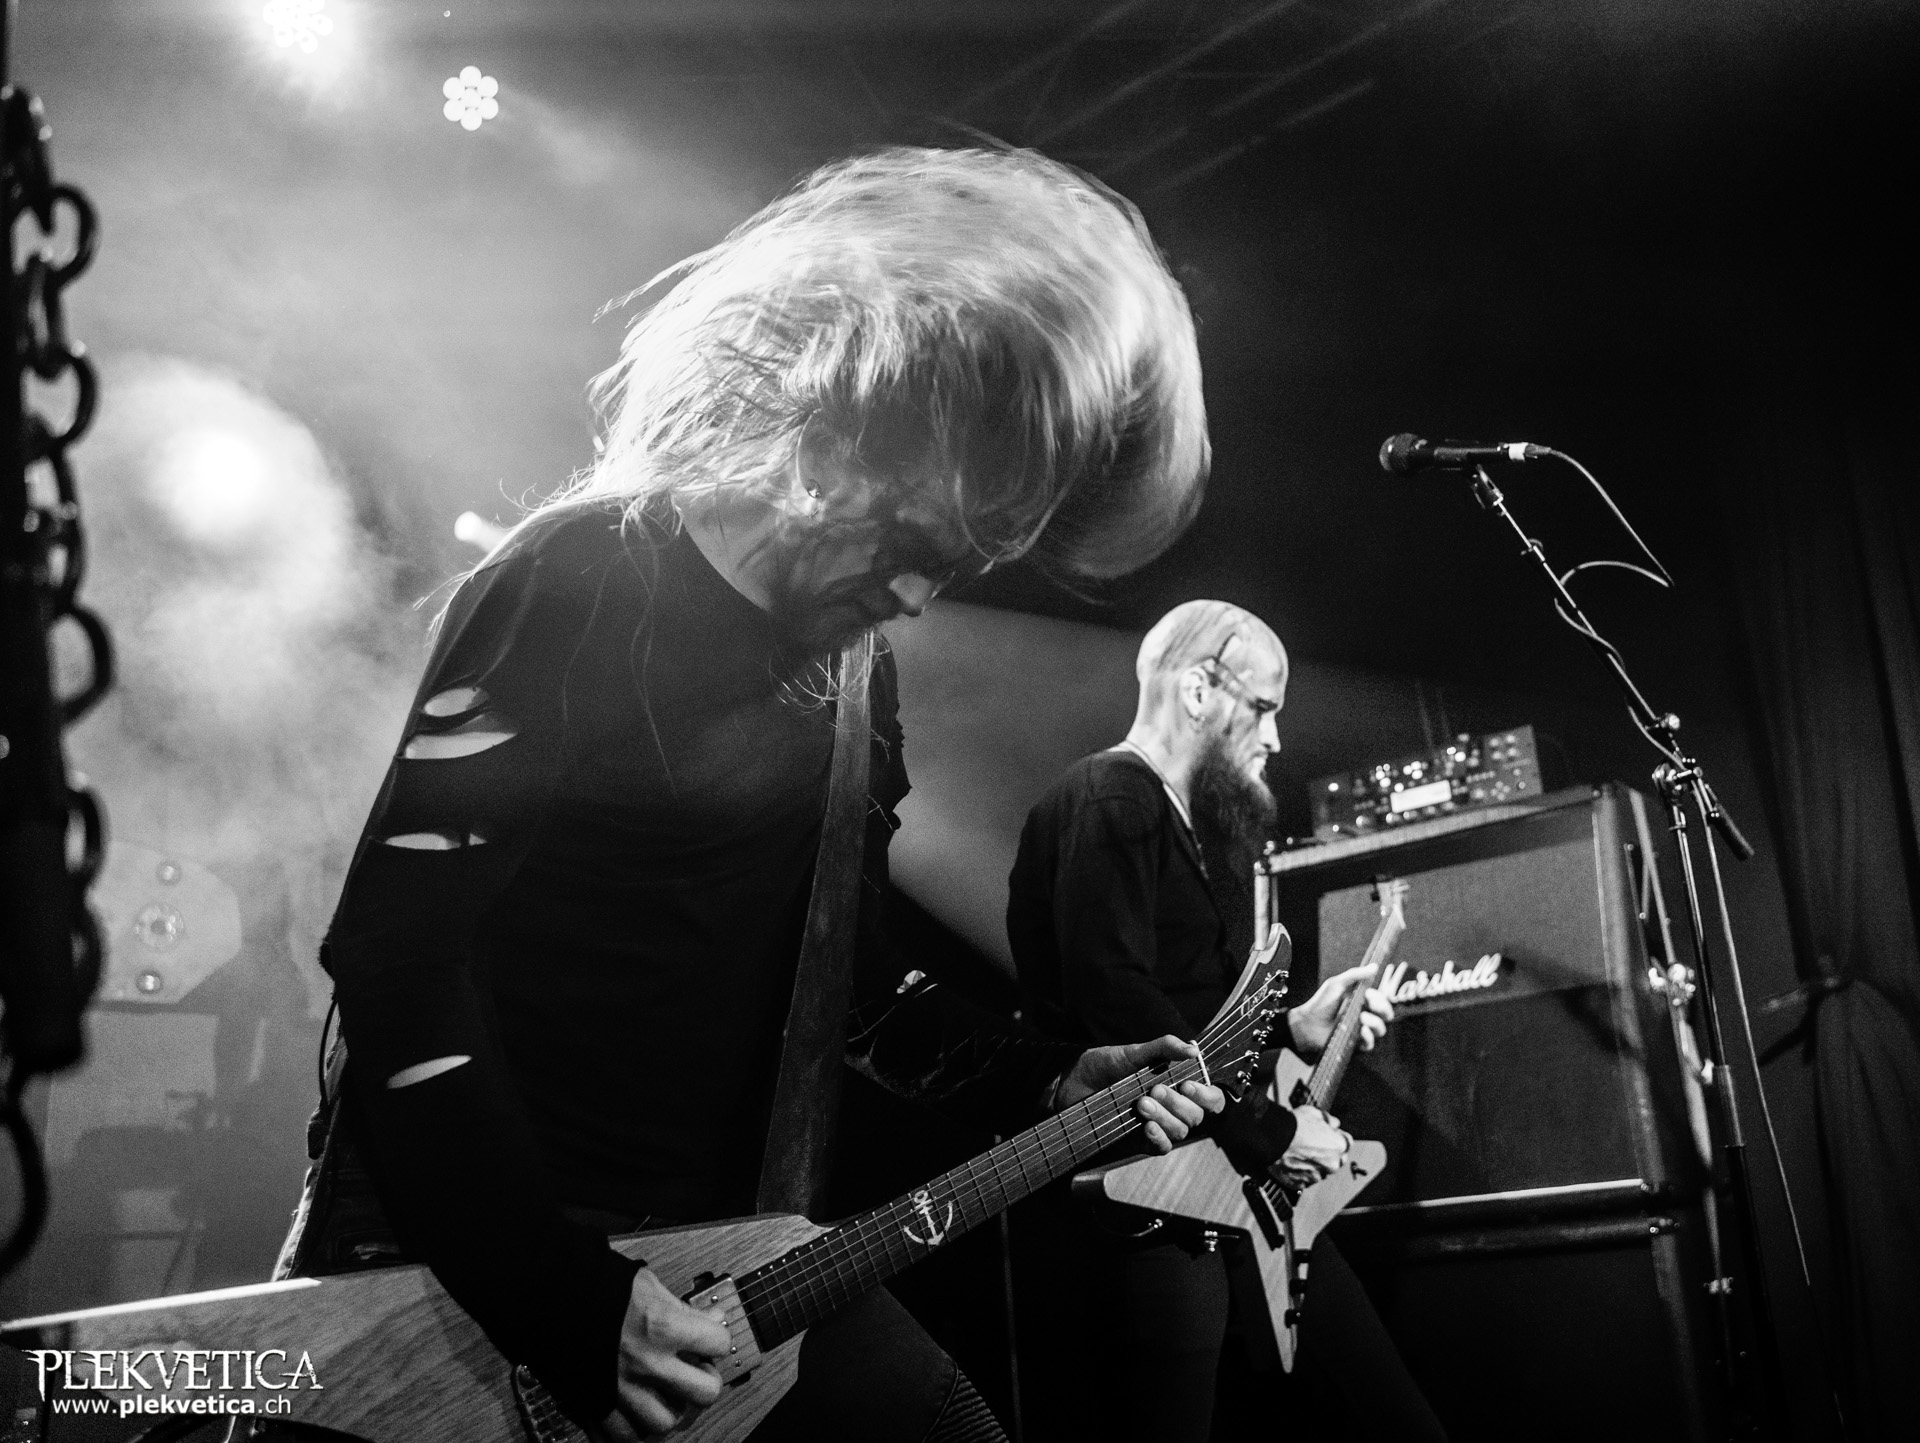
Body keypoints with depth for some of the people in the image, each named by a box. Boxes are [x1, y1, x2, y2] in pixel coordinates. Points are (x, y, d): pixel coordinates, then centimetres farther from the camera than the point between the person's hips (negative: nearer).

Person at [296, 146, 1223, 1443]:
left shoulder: (850, 670, 7)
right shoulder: (580, 589, -16)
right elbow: (398, 967, -20)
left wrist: (1050, 1086, 5)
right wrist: (571, 1303, -23)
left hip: (719, 1257, 7)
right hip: (470, 1272, -7)